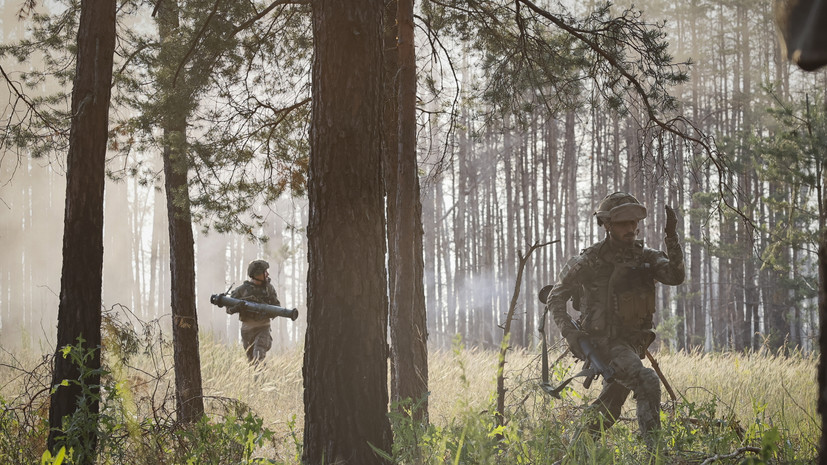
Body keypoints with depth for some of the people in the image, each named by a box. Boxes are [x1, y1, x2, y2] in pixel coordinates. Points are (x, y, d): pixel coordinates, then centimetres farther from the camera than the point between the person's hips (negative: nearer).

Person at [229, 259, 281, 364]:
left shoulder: (269, 288, 3)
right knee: (251, 359, 11)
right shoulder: (242, 289, -1)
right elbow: (229, 309, 1)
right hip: (247, 329, 1)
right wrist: (239, 306, -22)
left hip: (263, 328, -1)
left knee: (259, 355, -21)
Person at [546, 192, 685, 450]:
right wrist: (570, 333, -14)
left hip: (634, 343, 6)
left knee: (608, 409, 16)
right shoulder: (589, 262, -9)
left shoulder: (646, 257, 2)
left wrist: (671, 237, -26)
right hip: (604, 342, -6)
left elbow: (675, 276, -15)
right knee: (647, 381, -27)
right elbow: (555, 298, 0)